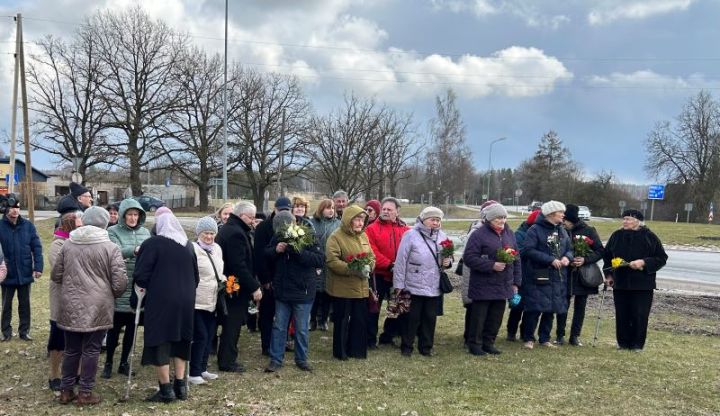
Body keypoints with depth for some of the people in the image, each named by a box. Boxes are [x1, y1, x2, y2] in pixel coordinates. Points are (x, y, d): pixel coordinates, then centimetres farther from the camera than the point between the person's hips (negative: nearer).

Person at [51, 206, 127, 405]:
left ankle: (66, 390, 24)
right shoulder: (110, 248, -7)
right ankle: (85, 393, 12)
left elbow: (56, 275, 12)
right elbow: (120, 282, -8)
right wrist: (111, 294, 13)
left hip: (70, 306, 4)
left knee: (71, 350, 15)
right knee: (91, 350, 6)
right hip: (97, 307, -3)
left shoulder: (68, 244, 4)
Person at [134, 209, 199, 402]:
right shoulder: (188, 246, 10)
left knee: (159, 343, 3)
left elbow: (140, 276, -11)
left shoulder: (152, 243, -7)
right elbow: (196, 277, 16)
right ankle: (180, 386, 18)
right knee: (180, 341, 16)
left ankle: (166, 389, 4)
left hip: (160, 300, -5)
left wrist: (145, 285, 9)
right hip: (185, 300, 6)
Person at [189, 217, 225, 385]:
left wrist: (224, 280, 9)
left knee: (209, 336, 12)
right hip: (197, 301, -8)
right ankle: (194, 373, 5)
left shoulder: (217, 249, 12)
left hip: (212, 301, 8)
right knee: (200, 336, -6)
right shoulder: (193, 249, -13)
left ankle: (202, 369, 24)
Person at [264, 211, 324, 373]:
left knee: (302, 329, 9)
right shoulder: (278, 238, -1)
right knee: (279, 327, 11)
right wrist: (275, 250, -15)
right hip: (282, 291, 3)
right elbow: (265, 255, 8)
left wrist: (299, 252, -32)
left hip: (302, 293, -3)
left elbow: (320, 259, -21)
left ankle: (301, 359, 25)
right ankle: (275, 359, 21)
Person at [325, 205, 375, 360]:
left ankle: (357, 350, 25)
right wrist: (352, 270, -24)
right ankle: (340, 352, 19)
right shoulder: (336, 236, -12)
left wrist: (368, 267, -8)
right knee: (342, 321, 5)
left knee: (360, 320, 12)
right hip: (342, 288, -6)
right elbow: (331, 261, -21)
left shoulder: (363, 236, 10)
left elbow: (371, 256, 14)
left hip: (361, 288, 6)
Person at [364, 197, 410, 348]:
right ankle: (371, 339, 17)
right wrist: (389, 265, -21)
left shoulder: (406, 230, 4)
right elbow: (372, 252, -14)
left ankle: (387, 336, 30)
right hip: (378, 275, -3)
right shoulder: (372, 229, -5)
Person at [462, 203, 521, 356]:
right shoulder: (479, 235, -10)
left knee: (496, 317, 12)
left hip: (503, 285, 6)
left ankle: (488, 342, 26)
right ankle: (474, 344, 15)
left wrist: (516, 282, 12)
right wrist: (492, 265, -20)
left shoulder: (509, 234, 10)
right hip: (483, 286, -6)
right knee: (479, 316, 2)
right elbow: (468, 258, -15)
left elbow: (517, 259, 15)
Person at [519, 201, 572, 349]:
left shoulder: (562, 231, 13)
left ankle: (545, 338, 23)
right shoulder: (535, 230, -10)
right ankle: (528, 338, 8)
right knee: (534, 309, -6)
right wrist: (550, 260, -20)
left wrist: (567, 257, -6)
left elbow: (569, 249, 19)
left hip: (557, 278, 7)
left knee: (551, 309, 11)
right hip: (537, 277, -6)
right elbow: (528, 250, -18)